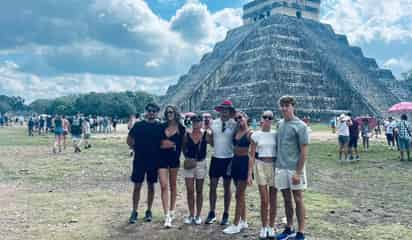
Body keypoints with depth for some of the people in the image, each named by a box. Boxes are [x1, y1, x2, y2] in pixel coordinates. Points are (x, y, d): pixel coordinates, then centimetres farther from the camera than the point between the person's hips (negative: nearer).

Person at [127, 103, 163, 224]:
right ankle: (134, 212, 12)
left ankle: (149, 211, 21)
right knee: (137, 186, 2)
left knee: (151, 186, 9)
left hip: (154, 160, 1)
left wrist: (157, 151, -4)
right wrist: (137, 149, 1)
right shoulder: (138, 125, 0)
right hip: (139, 160, -1)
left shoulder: (160, 127, 2)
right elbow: (129, 140, 7)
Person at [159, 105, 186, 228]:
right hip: (162, 158, 1)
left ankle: (172, 211, 28)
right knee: (164, 186, -8)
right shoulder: (162, 127, 4)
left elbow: (181, 144, 1)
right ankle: (167, 216, -9)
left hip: (174, 158, 0)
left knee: (173, 185, 13)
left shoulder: (181, 128, -1)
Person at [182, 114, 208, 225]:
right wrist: (187, 157, -5)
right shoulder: (187, 134, -3)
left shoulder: (206, 134, -5)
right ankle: (191, 215, 16)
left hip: (201, 164, -1)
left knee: (199, 191, 9)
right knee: (190, 191, 3)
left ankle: (198, 216, 20)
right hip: (189, 164, 1)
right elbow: (184, 148, 10)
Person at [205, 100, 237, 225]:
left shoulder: (234, 124, -6)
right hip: (216, 157, 3)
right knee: (213, 186, 6)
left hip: (228, 158, -2)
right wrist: (207, 133, -11)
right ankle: (212, 213, 19)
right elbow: (211, 142, 7)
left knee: (227, 187, 9)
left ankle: (226, 215, 21)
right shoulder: (214, 123, 3)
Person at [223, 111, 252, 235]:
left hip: (245, 162, -7)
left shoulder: (250, 133, -11)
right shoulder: (236, 131, 9)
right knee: (240, 193, 15)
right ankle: (243, 221, 26)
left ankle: (236, 225, 3)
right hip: (235, 161, 7)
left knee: (239, 194, -4)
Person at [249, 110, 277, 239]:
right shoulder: (256, 135, 1)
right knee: (264, 200, -1)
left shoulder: (276, 134, 4)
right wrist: (250, 173, -4)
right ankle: (264, 227, 15)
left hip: (274, 166, 1)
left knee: (273, 200, 6)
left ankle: (271, 227, 20)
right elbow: (252, 156, 1)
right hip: (260, 166, -1)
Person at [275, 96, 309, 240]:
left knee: (298, 200, 3)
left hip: (294, 169, -5)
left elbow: (304, 152, -12)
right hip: (281, 168, 6)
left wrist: (298, 172, -17)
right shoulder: (280, 124, 9)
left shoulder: (300, 126, -10)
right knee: (287, 200, 14)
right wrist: (277, 165, 10)